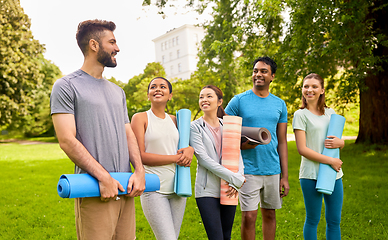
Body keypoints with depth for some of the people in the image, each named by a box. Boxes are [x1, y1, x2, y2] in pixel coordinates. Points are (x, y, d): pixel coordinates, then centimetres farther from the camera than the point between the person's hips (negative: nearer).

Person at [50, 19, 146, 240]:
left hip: (126, 189, 6)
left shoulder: (117, 92, 20)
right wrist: (104, 177, -16)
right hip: (94, 192, -6)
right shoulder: (66, 86, -2)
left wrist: (139, 171, 0)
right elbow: (67, 140, -11)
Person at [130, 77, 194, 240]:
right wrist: (176, 158, -11)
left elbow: (187, 142, 26)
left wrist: (190, 150, 0)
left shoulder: (174, 120, 14)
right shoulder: (140, 118, -1)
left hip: (177, 187, 6)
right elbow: (139, 156, -9)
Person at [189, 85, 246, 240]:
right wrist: (235, 179, -15)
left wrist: (238, 178, -12)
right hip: (207, 190, -4)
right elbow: (203, 159, -11)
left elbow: (237, 155, 8)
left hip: (229, 190, 4)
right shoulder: (195, 127, -1)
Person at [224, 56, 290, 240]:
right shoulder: (239, 101, -1)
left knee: (270, 215, 12)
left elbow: (282, 142, 10)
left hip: (273, 170, 3)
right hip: (248, 170, -3)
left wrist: (285, 176, 6)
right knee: (249, 217, -3)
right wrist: (243, 144, -20)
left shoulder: (279, 104, 9)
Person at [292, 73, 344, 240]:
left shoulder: (330, 113, 12)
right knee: (312, 220, 5)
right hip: (311, 175, -5)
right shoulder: (300, 115, -4)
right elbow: (302, 149, -10)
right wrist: (330, 160, -13)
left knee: (334, 221, 10)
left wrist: (338, 142, -6)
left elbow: (342, 143, 18)